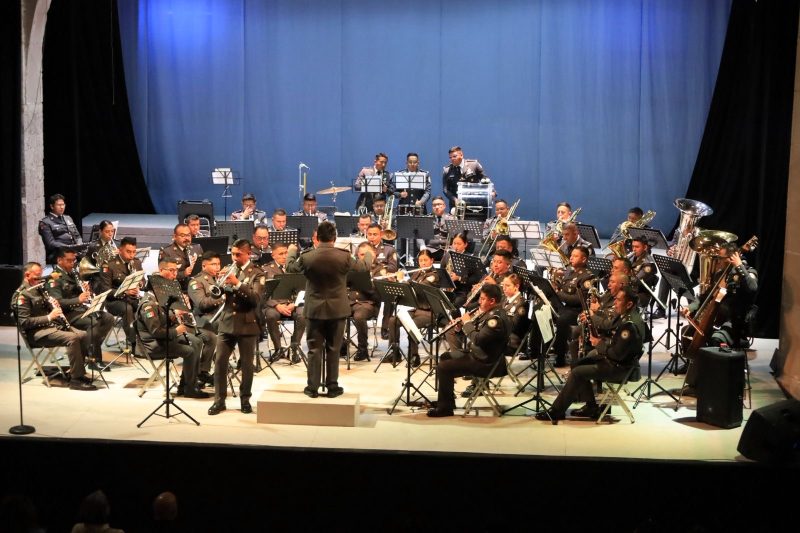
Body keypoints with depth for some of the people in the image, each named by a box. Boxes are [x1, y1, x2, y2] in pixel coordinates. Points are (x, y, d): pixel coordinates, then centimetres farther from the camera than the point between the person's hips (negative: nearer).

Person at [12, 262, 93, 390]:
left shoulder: (39, 289, 17)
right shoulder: (21, 295, -11)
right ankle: (76, 379, -25)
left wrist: (55, 307, 4)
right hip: (36, 333, -9)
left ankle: (76, 371, 2)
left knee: (83, 335, -6)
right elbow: (24, 322, -20)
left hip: (51, 326, 9)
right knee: (72, 338, -28)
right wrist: (49, 317, -22)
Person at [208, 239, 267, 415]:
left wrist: (238, 284, -27)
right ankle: (219, 400, 7)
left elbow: (256, 299, -17)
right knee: (220, 362, 0)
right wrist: (219, 284, -13)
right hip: (226, 323, 4)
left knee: (247, 364, 4)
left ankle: (245, 399, 18)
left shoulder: (257, 274, -4)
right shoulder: (228, 270, 10)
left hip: (247, 325, -4)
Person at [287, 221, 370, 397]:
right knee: (334, 349, 8)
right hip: (337, 309, 0)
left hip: (314, 309, 0)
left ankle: (313, 387, 9)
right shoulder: (344, 256, -11)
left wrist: (292, 251, 31)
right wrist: (369, 254, 30)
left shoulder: (307, 257, -10)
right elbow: (364, 267, 7)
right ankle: (332, 387, 12)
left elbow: (290, 267, 10)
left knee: (314, 349, 7)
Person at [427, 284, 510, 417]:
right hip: (475, 353, 11)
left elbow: (478, 339, -30)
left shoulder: (497, 318, -24)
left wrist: (467, 323, -15)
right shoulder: (489, 313, 9)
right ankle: (447, 399, 29)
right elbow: (477, 333, 16)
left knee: (443, 367, -18)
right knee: (445, 356, 24)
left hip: (486, 363, -11)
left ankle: (445, 408, -6)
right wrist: (461, 324, -1)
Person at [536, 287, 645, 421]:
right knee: (578, 364, 12)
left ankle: (557, 411, -4)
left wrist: (600, 344, -12)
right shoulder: (626, 316, 7)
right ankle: (591, 407, 14)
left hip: (620, 367, -11)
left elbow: (617, 354, -27)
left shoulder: (631, 324, -26)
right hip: (614, 359, 11)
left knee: (577, 372, -14)